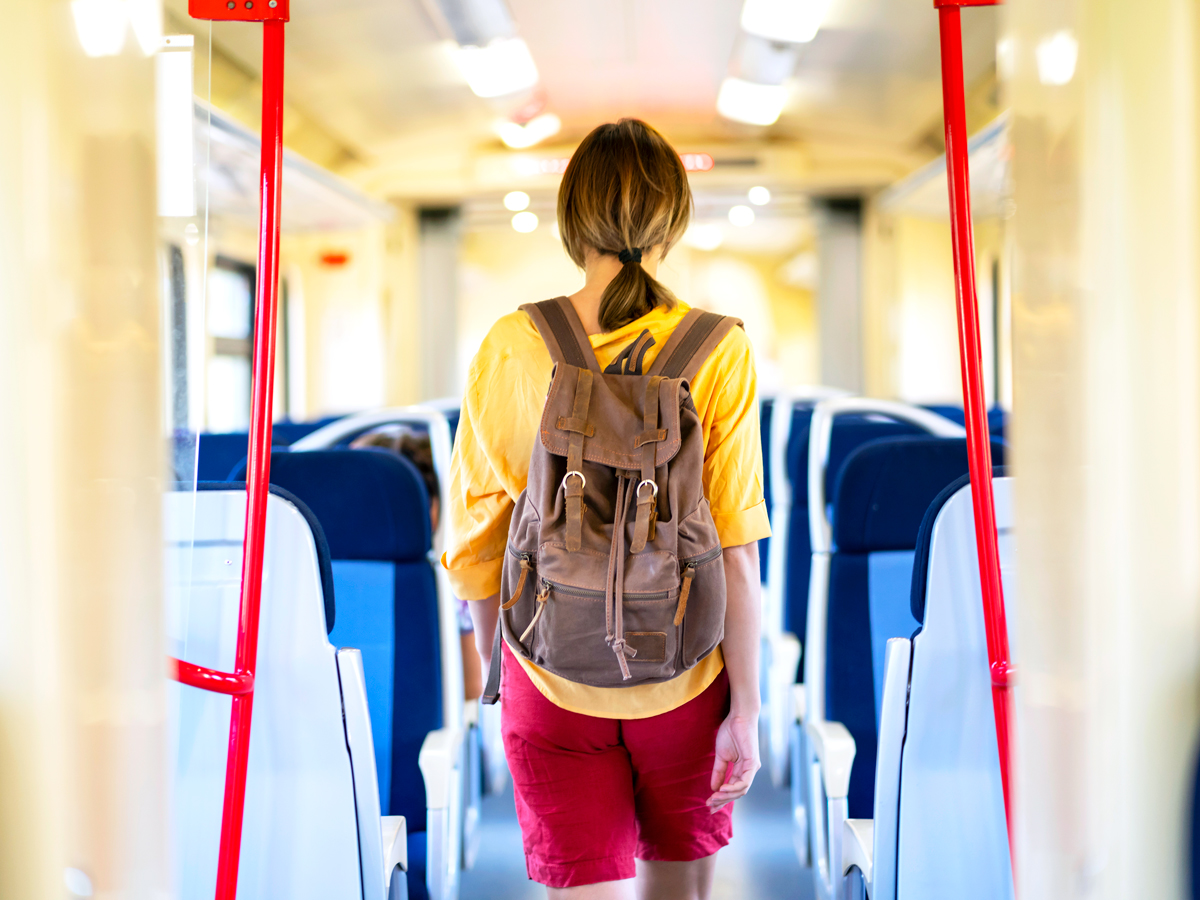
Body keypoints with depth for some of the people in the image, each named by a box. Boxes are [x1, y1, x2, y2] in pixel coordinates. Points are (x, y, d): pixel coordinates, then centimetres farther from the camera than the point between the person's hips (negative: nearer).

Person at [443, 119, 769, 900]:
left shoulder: (512, 348, -7)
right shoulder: (718, 352, -11)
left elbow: (475, 541, -1)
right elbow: (735, 553, -13)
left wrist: (491, 662, 15)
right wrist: (745, 709, -4)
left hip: (552, 675, 0)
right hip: (682, 677, 0)